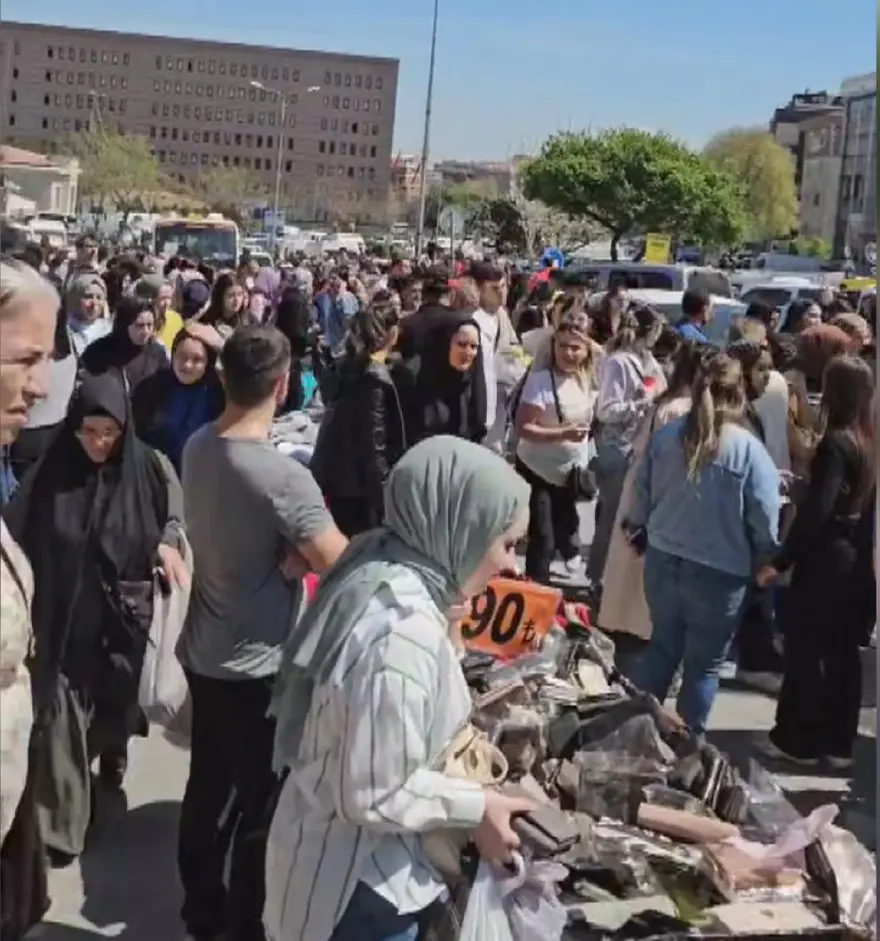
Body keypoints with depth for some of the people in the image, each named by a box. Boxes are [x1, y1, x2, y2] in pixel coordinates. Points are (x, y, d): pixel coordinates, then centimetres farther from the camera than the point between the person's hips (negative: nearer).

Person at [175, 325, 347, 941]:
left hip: (203, 653, 8)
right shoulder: (282, 477, -27)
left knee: (207, 788, 21)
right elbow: (344, 565, -26)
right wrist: (304, 549, -9)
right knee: (261, 801, 10)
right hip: (259, 666, -8)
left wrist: (289, 549, -11)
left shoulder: (197, 448, -3)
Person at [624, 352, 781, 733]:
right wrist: (766, 562, 7)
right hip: (720, 572, -4)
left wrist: (639, 529, 25)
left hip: (663, 560, 4)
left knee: (662, 647, 23)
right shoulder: (748, 449, -15)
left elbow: (641, 494, 6)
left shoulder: (665, 435, -3)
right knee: (704, 664, 12)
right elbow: (765, 519, -11)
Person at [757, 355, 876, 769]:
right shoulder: (870, 443, 4)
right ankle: (838, 742, 20)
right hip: (857, 560, 7)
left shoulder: (836, 443, -17)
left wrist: (781, 560, -18)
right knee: (844, 653, 13)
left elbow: (816, 511, -22)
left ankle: (797, 740, 13)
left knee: (804, 650, 4)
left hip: (826, 560, -7)